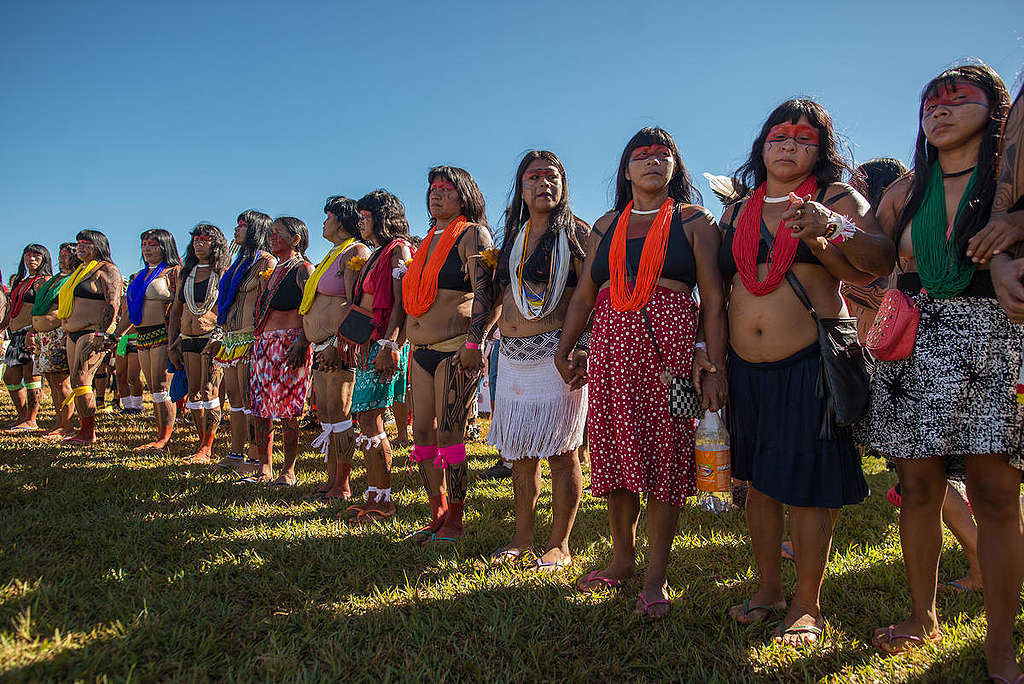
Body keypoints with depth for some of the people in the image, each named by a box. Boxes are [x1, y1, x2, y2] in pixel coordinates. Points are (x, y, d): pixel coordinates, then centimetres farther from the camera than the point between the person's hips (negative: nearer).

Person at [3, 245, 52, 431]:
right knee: (10, 377, 11)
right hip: (17, 335, 9)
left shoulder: (44, 281, -5)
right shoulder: (20, 282, 22)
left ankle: (31, 421, -1)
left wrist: (32, 333, -25)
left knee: (31, 376, -7)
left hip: (34, 333, -9)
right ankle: (23, 417, 22)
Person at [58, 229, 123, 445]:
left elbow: (113, 303, -17)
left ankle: (88, 433, -8)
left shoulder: (106, 270, -6)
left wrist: (101, 334, -24)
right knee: (76, 384, 7)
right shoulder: (80, 271, 23)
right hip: (73, 333, 10)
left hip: (93, 332, -10)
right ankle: (84, 430, 12)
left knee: (81, 381, -14)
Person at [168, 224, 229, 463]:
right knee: (193, 395, 6)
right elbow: (176, 311, 21)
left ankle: (207, 449, -3)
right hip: (188, 341, 6)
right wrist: (172, 343, 14)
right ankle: (203, 443, 16)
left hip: (213, 337, -6)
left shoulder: (222, 273, 0)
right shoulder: (185, 274, 18)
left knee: (209, 393, -8)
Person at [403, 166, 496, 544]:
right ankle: (437, 516, 19)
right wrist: (408, 341, 20)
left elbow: (484, 293, -13)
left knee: (448, 433, -6)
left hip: (455, 348, -8)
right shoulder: (429, 240, 20)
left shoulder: (472, 234, -3)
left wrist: (473, 342, -22)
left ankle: (455, 522, 7)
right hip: (422, 349, 8)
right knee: (423, 431, 8)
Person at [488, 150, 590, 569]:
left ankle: (559, 545, 13)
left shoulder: (575, 233, -1)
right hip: (512, 357, 6)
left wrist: (581, 351, -18)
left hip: (554, 353, -6)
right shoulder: (514, 236, 17)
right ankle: (522, 538, 25)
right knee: (520, 451, 12)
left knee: (560, 451, 0)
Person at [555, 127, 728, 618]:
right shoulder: (606, 226, 17)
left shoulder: (693, 221, 6)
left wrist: (715, 366, -10)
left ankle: (656, 577, 13)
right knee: (614, 454, 8)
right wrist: (564, 349, 8)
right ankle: (622, 560, 27)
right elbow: (583, 296, 16)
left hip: (670, 346, -3)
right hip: (611, 348, 4)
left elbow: (713, 298, -2)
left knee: (664, 458, -1)